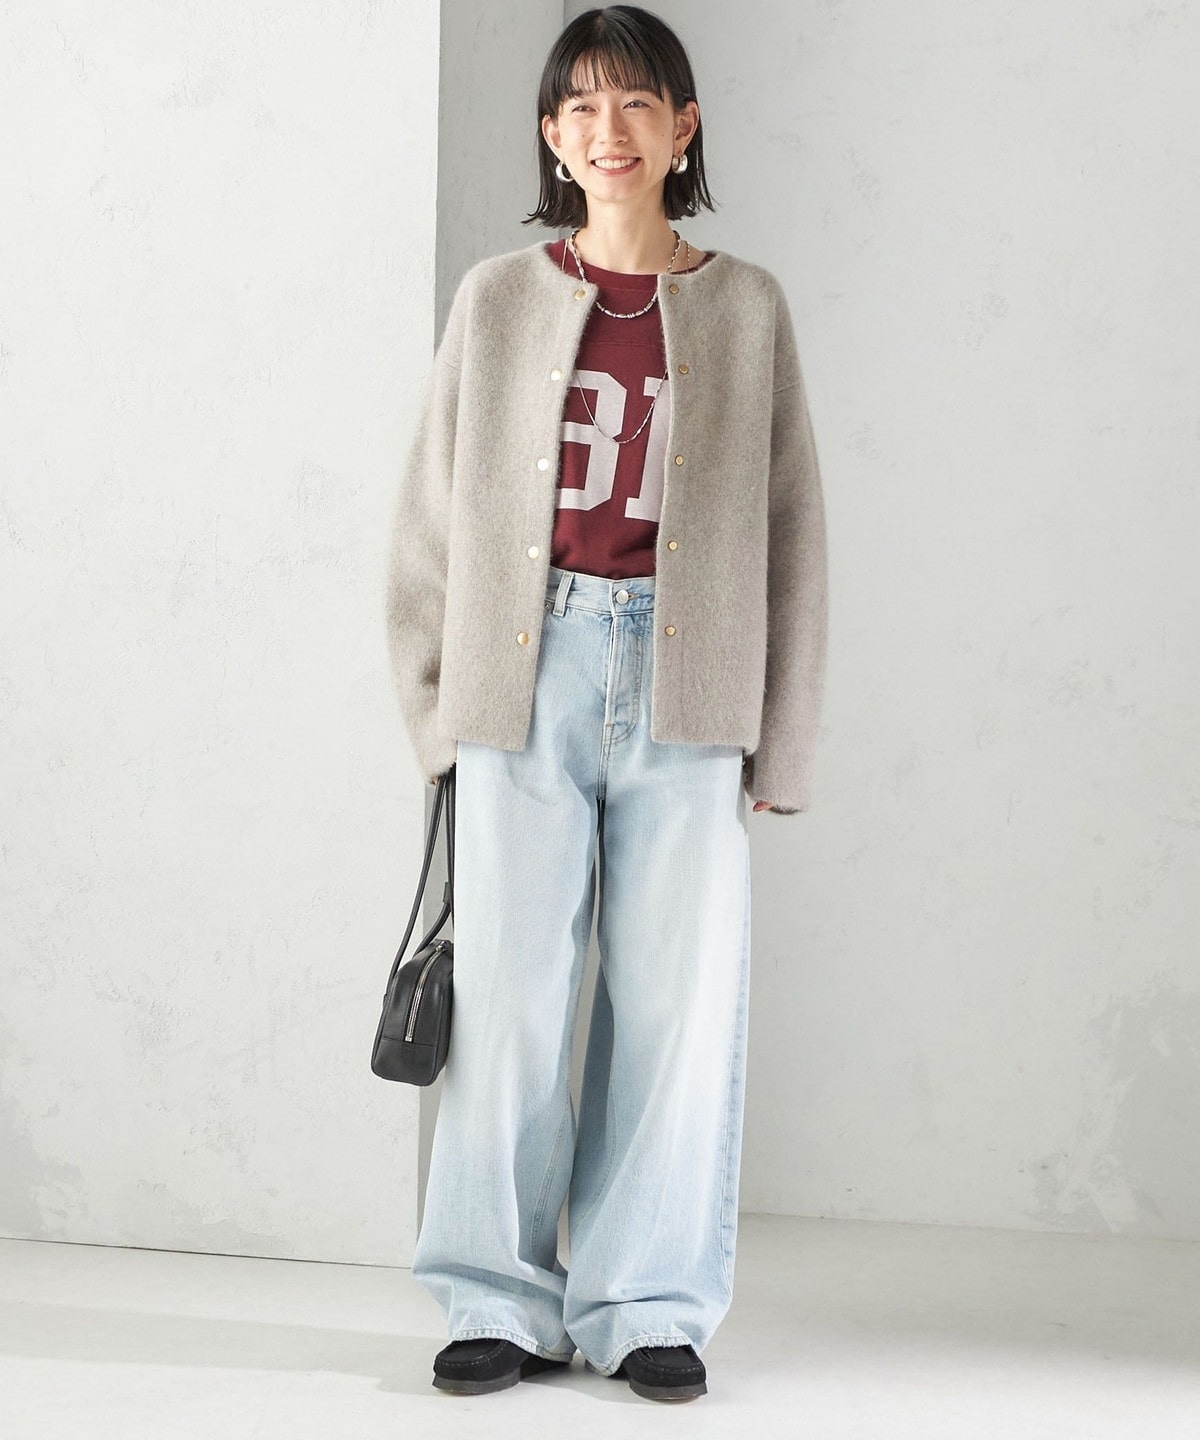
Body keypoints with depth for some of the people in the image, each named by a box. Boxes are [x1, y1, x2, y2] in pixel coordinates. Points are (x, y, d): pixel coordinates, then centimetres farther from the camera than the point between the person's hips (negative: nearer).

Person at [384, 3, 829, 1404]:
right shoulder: (499, 298, 9)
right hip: (527, 667, 0)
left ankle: (648, 1303, 13)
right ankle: (501, 1299, 11)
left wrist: (779, 743, 4)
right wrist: (434, 696, 5)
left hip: (684, 683, 0)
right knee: (508, 989, -1)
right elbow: (434, 505, 11)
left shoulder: (744, 306, 8)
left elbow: (790, 527, 8)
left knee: (677, 995, 1)